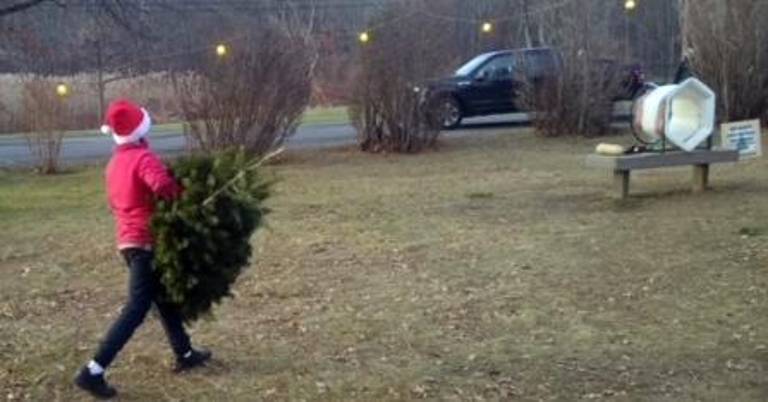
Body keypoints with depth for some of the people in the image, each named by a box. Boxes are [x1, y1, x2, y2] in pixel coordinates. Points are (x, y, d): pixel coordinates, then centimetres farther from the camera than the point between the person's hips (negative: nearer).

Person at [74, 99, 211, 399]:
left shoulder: (115, 162, 12)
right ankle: (93, 371, -12)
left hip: (128, 240, 9)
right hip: (146, 241, -9)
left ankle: (185, 354, 32)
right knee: (136, 309, -9)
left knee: (164, 298, 21)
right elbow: (163, 185, -33)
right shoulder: (143, 157, -16)